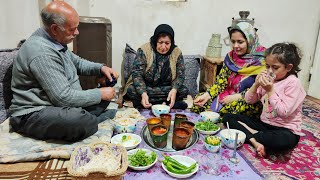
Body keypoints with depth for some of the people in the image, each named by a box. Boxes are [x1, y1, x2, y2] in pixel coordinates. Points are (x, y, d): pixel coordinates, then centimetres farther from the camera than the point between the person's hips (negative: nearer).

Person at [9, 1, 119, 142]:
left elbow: (77, 62, 18)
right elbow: (63, 97, -28)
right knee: (83, 121, -37)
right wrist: (100, 94, -17)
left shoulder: (54, 40, 4)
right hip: (34, 114, -9)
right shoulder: (42, 53, -26)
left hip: (57, 101, 10)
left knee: (105, 94, 8)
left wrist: (101, 68, 0)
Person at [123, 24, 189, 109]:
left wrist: (174, 90, -29)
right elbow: (137, 74, -18)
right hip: (145, 88, -1)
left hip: (167, 88, 2)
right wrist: (143, 93, -36)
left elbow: (180, 75, -7)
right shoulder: (144, 50, -13)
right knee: (131, 90, -31)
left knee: (183, 91, -23)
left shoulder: (177, 53, -6)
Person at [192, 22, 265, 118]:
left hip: (252, 102, -4)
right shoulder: (230, 56, 6)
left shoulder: (261, 60, -8)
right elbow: (221, 80, 2)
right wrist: (207, 95, -13)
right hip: (228, 95, 5)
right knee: (198, 102, -14)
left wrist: (237, 97, -20)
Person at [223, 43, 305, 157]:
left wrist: (270, 90, -21)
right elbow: (249, 100, 5)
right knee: (228, 117, -6)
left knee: (284, 140, -42)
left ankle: (251, 134, -12)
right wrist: (256, 84, -11)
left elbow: (284, 112, -20)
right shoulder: (268, 79, 4)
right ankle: (255, 142, -22)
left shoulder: (293, 83, -12)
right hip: (264, 123, 5)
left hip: (285, 129, -5)